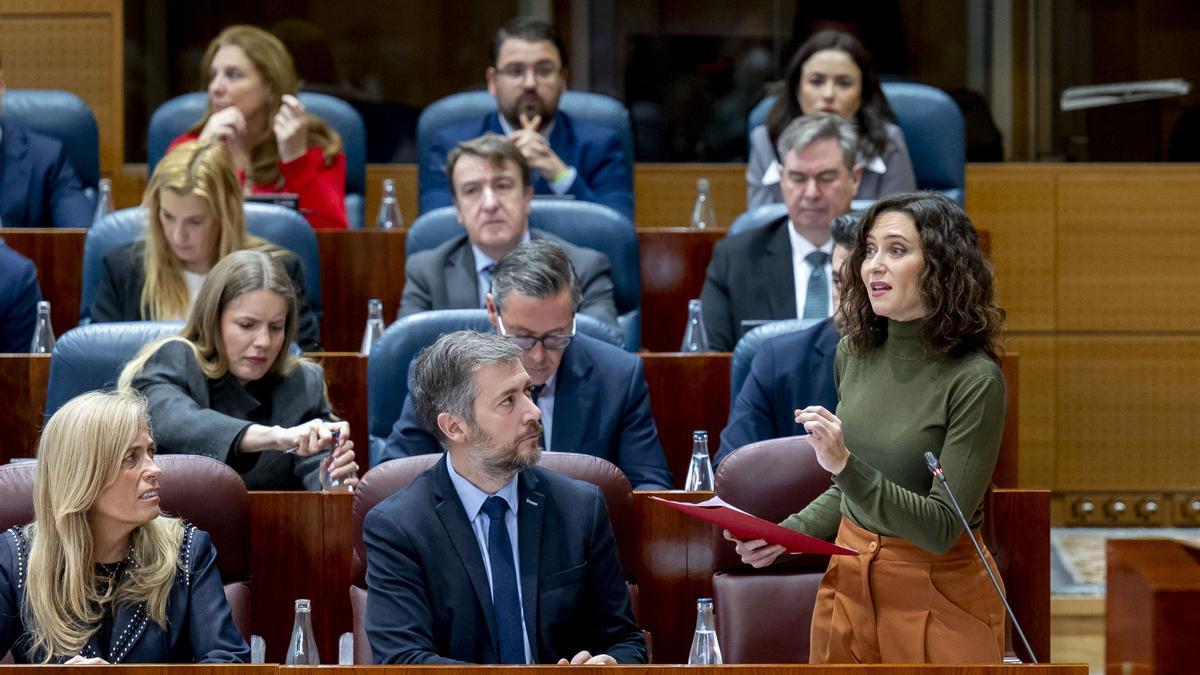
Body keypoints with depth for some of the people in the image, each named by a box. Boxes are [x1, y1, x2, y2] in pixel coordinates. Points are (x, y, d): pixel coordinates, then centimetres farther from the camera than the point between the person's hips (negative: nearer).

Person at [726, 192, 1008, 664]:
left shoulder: (974, 380, -18)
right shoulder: (855, 354, 1)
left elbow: (941, 528, -21)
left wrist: (845, 465, -30)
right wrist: (786, 534, 1)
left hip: (936, 597, -6)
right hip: (849, 584, 6)